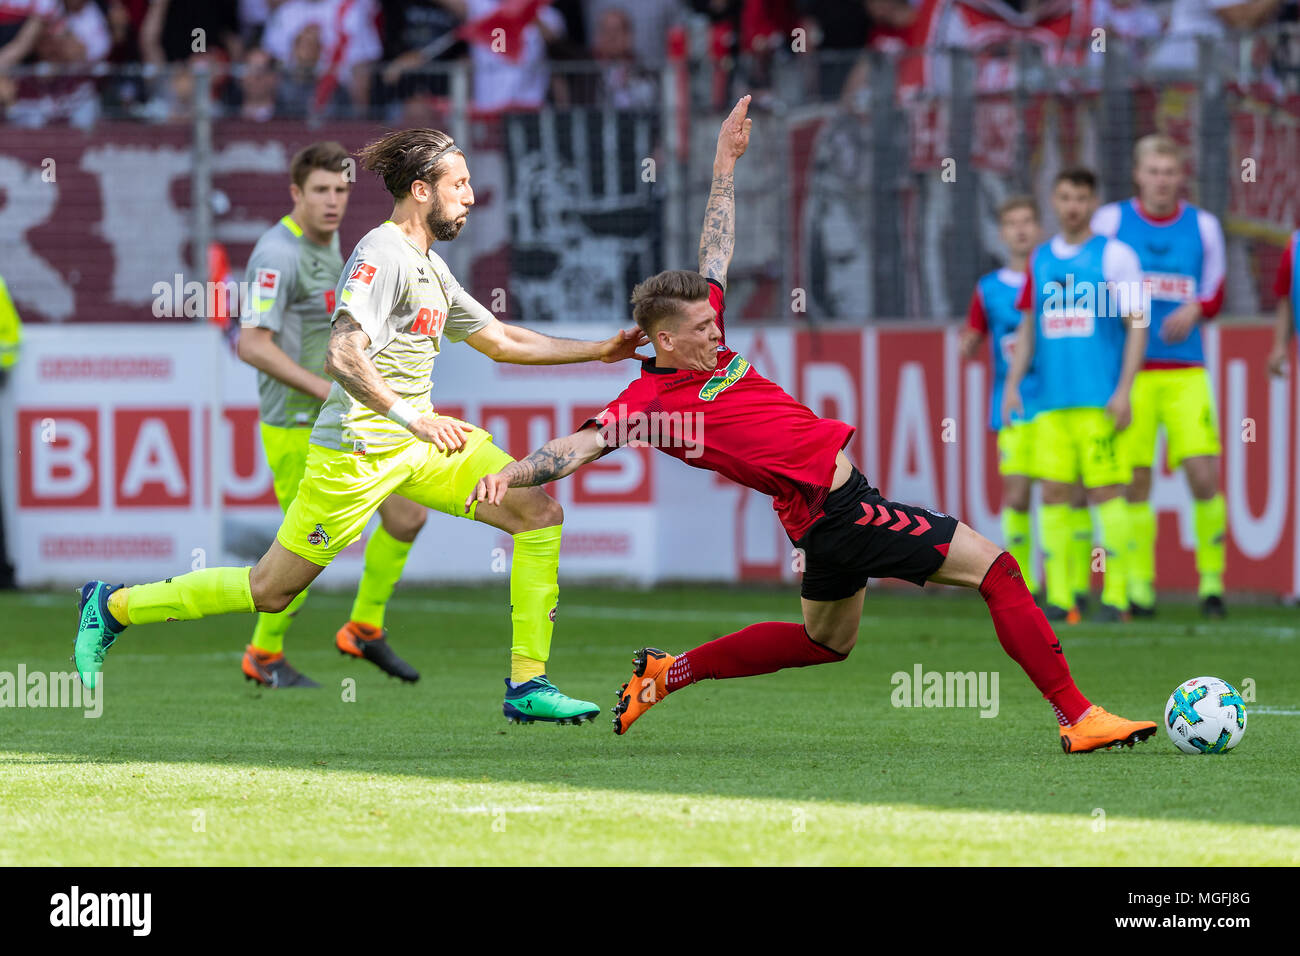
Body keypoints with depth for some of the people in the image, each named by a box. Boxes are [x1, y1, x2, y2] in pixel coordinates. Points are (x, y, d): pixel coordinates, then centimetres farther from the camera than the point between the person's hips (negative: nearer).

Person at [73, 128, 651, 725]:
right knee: (269, 591, -3)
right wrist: (413, 418, -33)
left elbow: (500, 341, 24)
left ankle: (527, 686, -5)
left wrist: (600, 350, 19)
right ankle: (113, 607, 15)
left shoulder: (430, 267, 15)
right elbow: (342, 356, -27)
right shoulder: (382, 253, -15)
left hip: (419, 438, 9)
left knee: (539, 512, -6)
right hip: (358, 448, -9)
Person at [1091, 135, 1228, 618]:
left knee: (1204, 474, -10)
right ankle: (1139, 586, 7)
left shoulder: (1203, 226, 8)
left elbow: (1214, 293, 13)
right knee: (1135, 479, -2)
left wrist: (1193, 310, -6)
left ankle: (1212, 578, 2)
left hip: (1185, 370, 1)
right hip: (1129, 371, -1)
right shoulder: (1110, 220, 4)